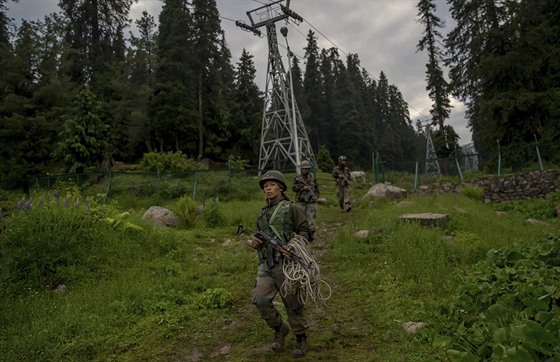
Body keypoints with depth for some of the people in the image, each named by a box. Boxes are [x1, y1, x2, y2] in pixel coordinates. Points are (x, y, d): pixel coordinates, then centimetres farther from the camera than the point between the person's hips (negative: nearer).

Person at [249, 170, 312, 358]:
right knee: (260, 300, -5)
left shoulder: (292, 208, 0)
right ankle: (280, 329, 21)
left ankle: (301, 338, 26)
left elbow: (305, 231, -3)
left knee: (292, 303, 4)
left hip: (286, 263, -5)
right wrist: (255, 241, 5)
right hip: (266, 264, 5)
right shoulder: (262, 214, 17)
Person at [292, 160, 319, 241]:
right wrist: (302, 187, -14)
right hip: (301, 201, 0)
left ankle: (311, 233, -2)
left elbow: (317, 188, 12)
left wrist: (316, 196, -3)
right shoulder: (297, 178, 5)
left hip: (310, 201, 0)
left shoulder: (313, 177, 7)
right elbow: (293, 188, -2)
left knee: (311, 217, -6)